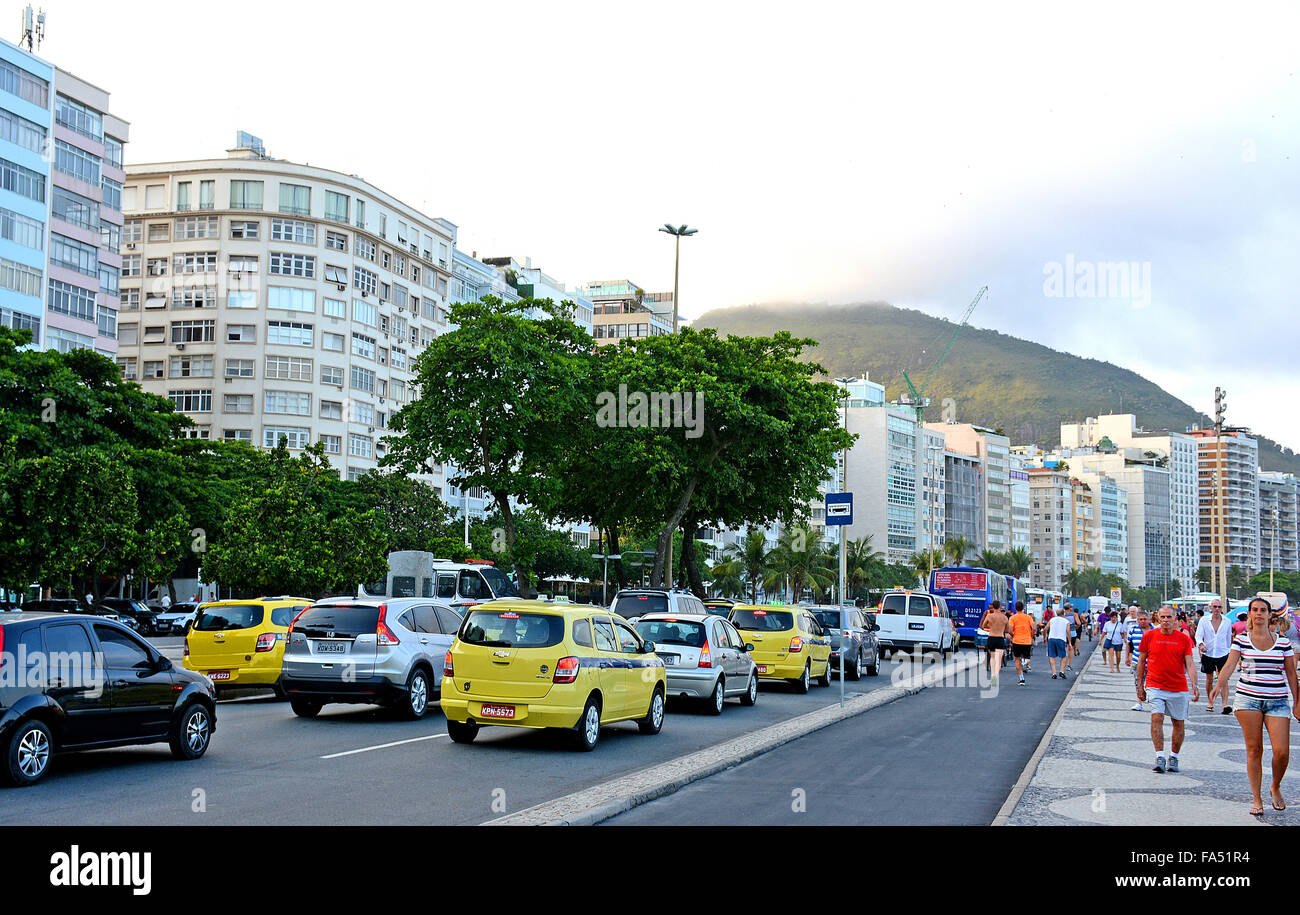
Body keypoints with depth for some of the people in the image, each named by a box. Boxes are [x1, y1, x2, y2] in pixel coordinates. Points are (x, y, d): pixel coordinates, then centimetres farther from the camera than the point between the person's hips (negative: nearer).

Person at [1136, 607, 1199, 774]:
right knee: (1157, 718, -17)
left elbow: (1189, 664, -2)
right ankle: (1159, 757, -16)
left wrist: (1194, 685, -17)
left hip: (1179, 688, 1)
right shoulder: (1149, 636, 2)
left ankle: (1174, 757, 22)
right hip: (1155, 686, -1)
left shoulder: (1183, 638, 1)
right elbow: (1141, 661, 9)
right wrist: (1140, 686, 9)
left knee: (1179, 723, 6)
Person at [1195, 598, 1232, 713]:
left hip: (1223, 654, -1)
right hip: (1208, 654, 1)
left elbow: (1228, 639, 14)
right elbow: (1198, 635, -7)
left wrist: (1230, 652, 19)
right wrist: (1201, 644, -28)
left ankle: (1225, 704, -18)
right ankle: (1210, 703, 23)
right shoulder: (1204, 620, 0)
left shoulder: (1227, 622, 4)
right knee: (1209, 679, 10)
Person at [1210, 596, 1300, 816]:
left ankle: (1275, 786, 21)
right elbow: (1230, 664, -8)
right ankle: (1257, 800, 9)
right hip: (1248, 699, -1)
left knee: (1282, 751, -9)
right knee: (1254, 750, 0)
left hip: (1277, 701, 1)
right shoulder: (1241, 639, 3)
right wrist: (1219, 684, -25)